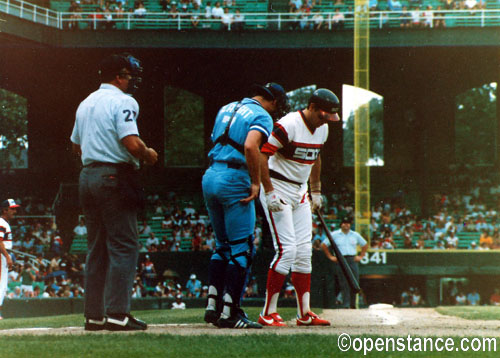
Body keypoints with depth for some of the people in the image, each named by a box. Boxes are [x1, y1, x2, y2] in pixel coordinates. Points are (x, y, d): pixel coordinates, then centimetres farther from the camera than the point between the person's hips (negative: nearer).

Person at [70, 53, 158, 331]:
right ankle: (118, 313, -12)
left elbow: (77, 145, 24)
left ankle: (94, 315, 10)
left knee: (97, 248, 11)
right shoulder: (123, 102, -10)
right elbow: (132, 143, -20)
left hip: (87, 175, 8)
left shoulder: (86, 103, 17)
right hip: (115, 177, -8)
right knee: (124, 246, -6)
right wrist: (149, 155, -2)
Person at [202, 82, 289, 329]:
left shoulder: (226, 109, 20)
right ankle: (229, 312, -6)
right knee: (242, 249, -2)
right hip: (235, 180, -8)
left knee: (223, 246, 18)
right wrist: (256, 182, -16)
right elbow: (250, 146, -22)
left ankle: (212, 305, 11)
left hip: (209, 178, 8)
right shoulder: (262, 116, -5)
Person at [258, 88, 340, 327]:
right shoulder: (289, 125, -20)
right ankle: (268, 314, -11)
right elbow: (262, 154, -23)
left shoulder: (322, 129, 7)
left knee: (304, 252, 6)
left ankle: (305, 313, 10)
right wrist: (269, 193, -25)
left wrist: (316, 191, 24)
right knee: (287, 249, -15)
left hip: (300, 193, 8)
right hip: (277, 189, -8)